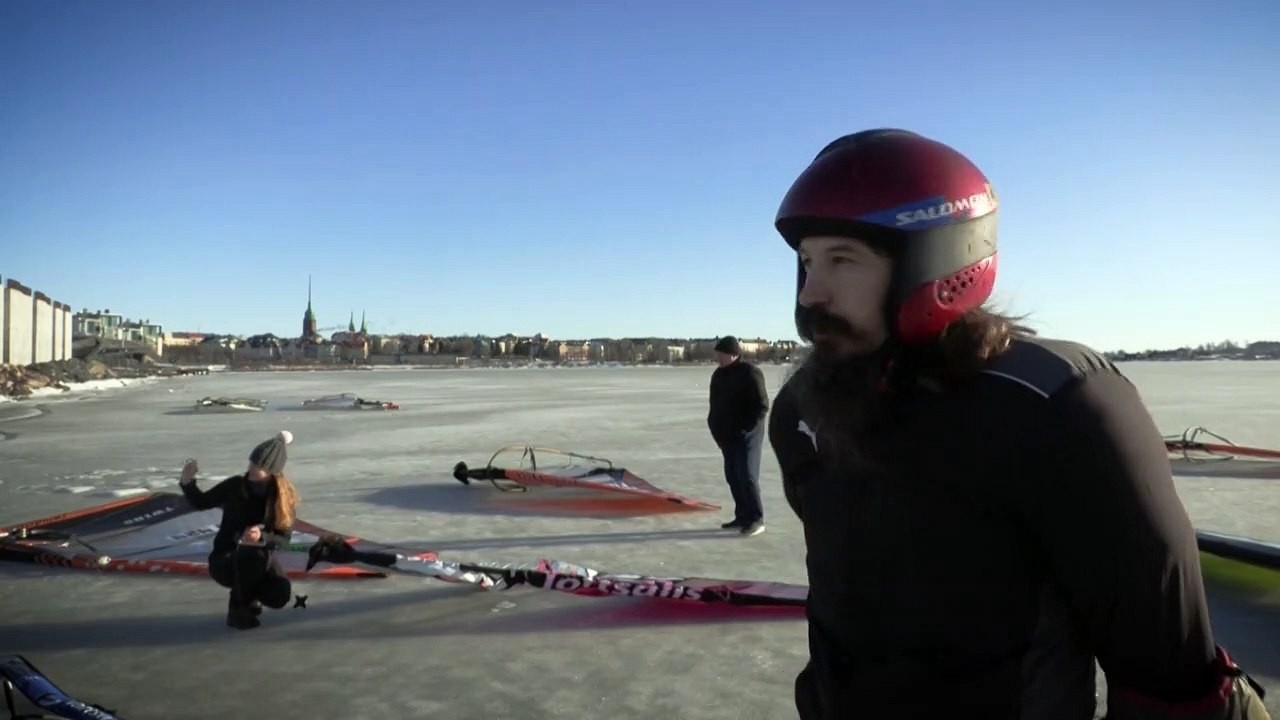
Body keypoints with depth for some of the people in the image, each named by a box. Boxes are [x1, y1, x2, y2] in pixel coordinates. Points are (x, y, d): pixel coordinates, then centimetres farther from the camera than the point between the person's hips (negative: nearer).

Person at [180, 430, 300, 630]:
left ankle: (249, 594, 13)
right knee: (250, 555, -37)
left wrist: (262, 537, -32)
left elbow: (284, 539, -12)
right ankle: (238, 608, -10)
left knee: (280, 595, -25)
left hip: (261, 557, 1)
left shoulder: (284, 497, -12)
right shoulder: (235, 485, -12)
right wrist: (188, 482, -15)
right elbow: (201, 502, 2)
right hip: (225, 558, -1)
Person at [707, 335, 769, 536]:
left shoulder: (750, 372, -13)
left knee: (747, 476, -9)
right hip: (727, 436, 8)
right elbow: (715, 404, 19)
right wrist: (716, 428, 9)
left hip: (746, 435, -8)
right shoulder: (719, 374, 10)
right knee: (733, 476, 9)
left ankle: (756, 519, -1)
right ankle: (742, 516, 18)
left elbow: (761, 406, -14)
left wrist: (746, 428, -16)